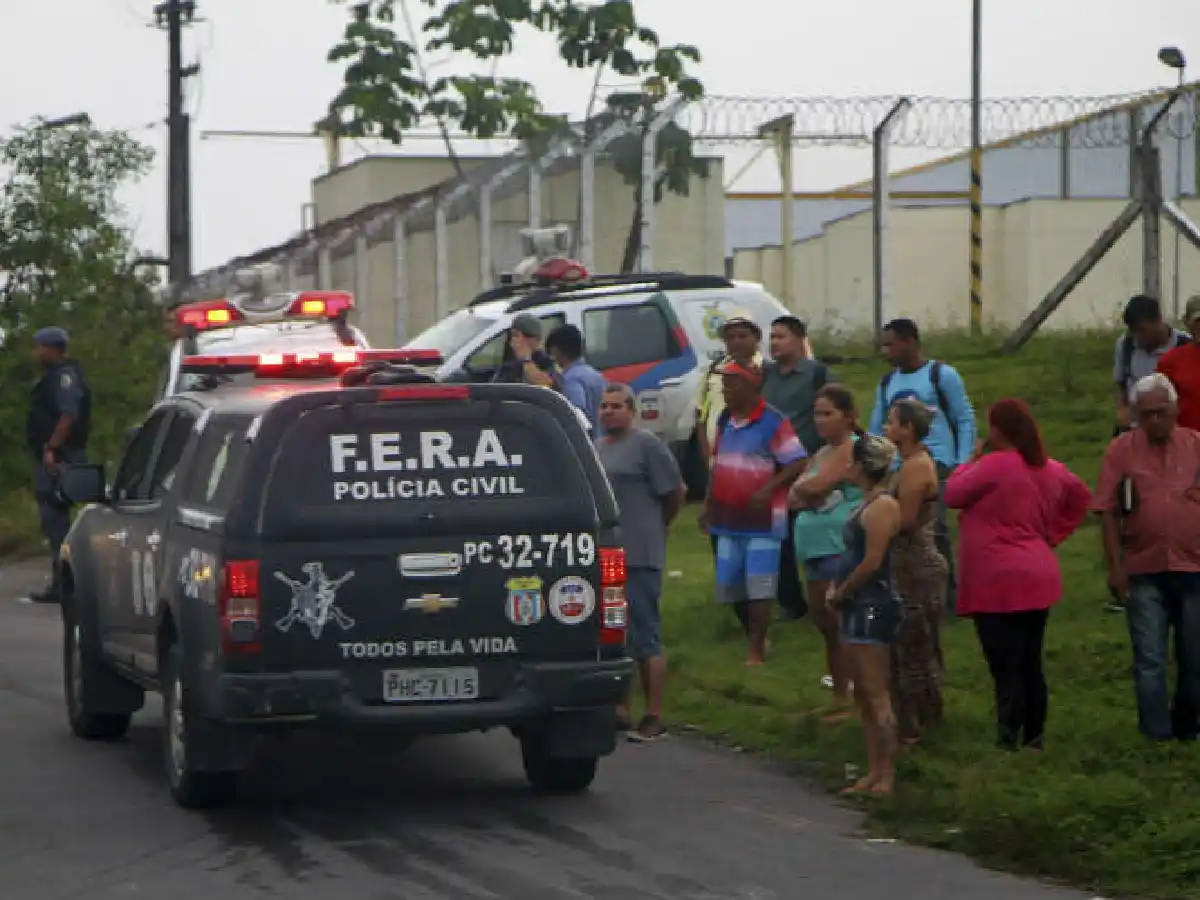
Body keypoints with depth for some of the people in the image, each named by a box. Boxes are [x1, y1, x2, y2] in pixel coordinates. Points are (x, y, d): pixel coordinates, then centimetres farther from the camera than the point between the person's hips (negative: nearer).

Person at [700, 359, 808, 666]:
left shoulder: (773, 422, -13)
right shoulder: (725, 420, 10)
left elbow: (797, 462, -13)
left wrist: (768, 489, -22)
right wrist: (708, 505, 17)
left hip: (762, 520, -7)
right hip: (728, 519, 7)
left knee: (759, 587, -6)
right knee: (730, 587, 11)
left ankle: (757, 651, -1)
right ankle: (755, 638, 28)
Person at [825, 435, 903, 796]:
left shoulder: (882, 506, -15)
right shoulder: (868, 503, 14)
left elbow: (871, 563, -20)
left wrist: (840, 593, -9)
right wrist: (837, 588, 5)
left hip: (874, 605, -10)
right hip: (857, 606, 10)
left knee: (876, 694, -8)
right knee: (863, 695, 12)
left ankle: (886, 775, -6)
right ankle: (873, 772, 17)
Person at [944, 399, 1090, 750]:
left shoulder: (994, 465, -16)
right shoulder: (1050, 470, 9)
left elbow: (952, 496, -5)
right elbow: (1081, 498, 25)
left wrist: (972, 460, 8)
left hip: (999, 583, -8)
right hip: (1037, 579, 8)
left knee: (1005, 669, -7)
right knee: (1031, 665, 14)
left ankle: (1009, 742, -9)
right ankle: (1034, 737, 18)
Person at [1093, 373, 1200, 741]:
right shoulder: (1121, 451, -3)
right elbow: (1108, 513, -3)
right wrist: (1115, 568, -7)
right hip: (1144, 572, -1)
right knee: (1149, 659, 0)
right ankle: (1156, 735, 4)